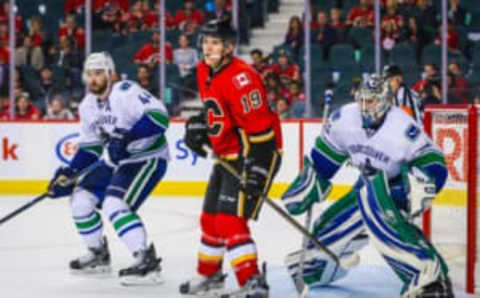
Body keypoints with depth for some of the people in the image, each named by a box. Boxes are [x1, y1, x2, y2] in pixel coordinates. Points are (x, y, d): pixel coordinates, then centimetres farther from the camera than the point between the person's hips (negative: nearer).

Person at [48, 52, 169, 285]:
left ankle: (147, 261, -23)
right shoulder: (88, 106, 7)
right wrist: (68, 173, 4)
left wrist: (126, 138, -39)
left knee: (115, 204, -26)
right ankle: (98, 256, 23)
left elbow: (159, 116, -31)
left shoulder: (126, 92, -21)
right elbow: (89, 146, 15)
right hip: (115, 161, 9)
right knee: (81, 198, 5)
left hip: (147, 158, -9)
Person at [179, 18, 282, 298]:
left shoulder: (240, 78, -25)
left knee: (230, 220, -19)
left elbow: (259, 127, -27)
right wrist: (198, 126, 8)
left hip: (254, 154, -10)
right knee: (210, 218, 19)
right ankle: (209, 274, 38)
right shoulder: (204, 71, 5)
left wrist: (257, 171, -30)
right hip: (227, 156, 10)